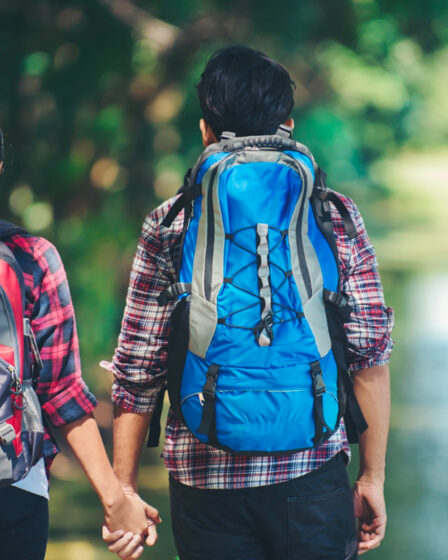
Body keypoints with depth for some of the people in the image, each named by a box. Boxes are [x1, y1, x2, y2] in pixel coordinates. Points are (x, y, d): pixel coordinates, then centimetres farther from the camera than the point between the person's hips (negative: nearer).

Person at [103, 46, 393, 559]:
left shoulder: (169, 226, 2)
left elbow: (137, 369, 2)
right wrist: (372, 476, 7)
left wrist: (123, 488, 9)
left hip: (206, 477, 0)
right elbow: (370, 353, -1)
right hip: (313, 478, 0)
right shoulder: (336, 217, 2)